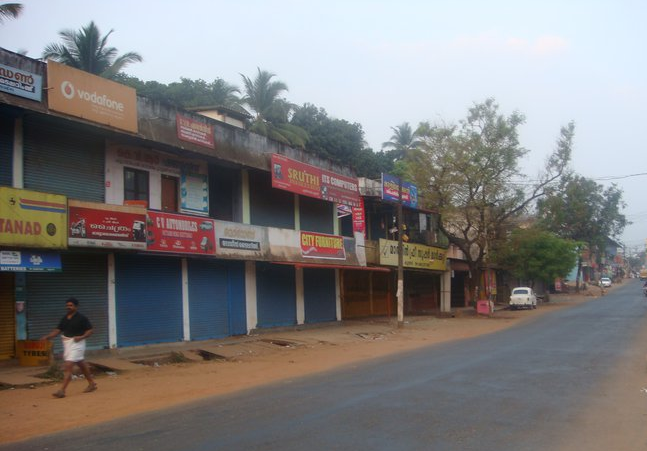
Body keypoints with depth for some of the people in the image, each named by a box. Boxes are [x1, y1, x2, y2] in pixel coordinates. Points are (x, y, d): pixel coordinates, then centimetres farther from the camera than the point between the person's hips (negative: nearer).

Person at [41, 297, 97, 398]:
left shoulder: (81, 318, -11)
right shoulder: (64, 318, 8)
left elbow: (90, 330, -9)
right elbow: (58, 330, 9)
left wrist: (81, 337, -24)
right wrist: (47, 336, -5)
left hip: (77, 343, -7)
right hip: (67, 343, 7)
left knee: (68, 366, -14)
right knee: (82, 365, 19)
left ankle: (62, 390, -14)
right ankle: (92, 383, 34)